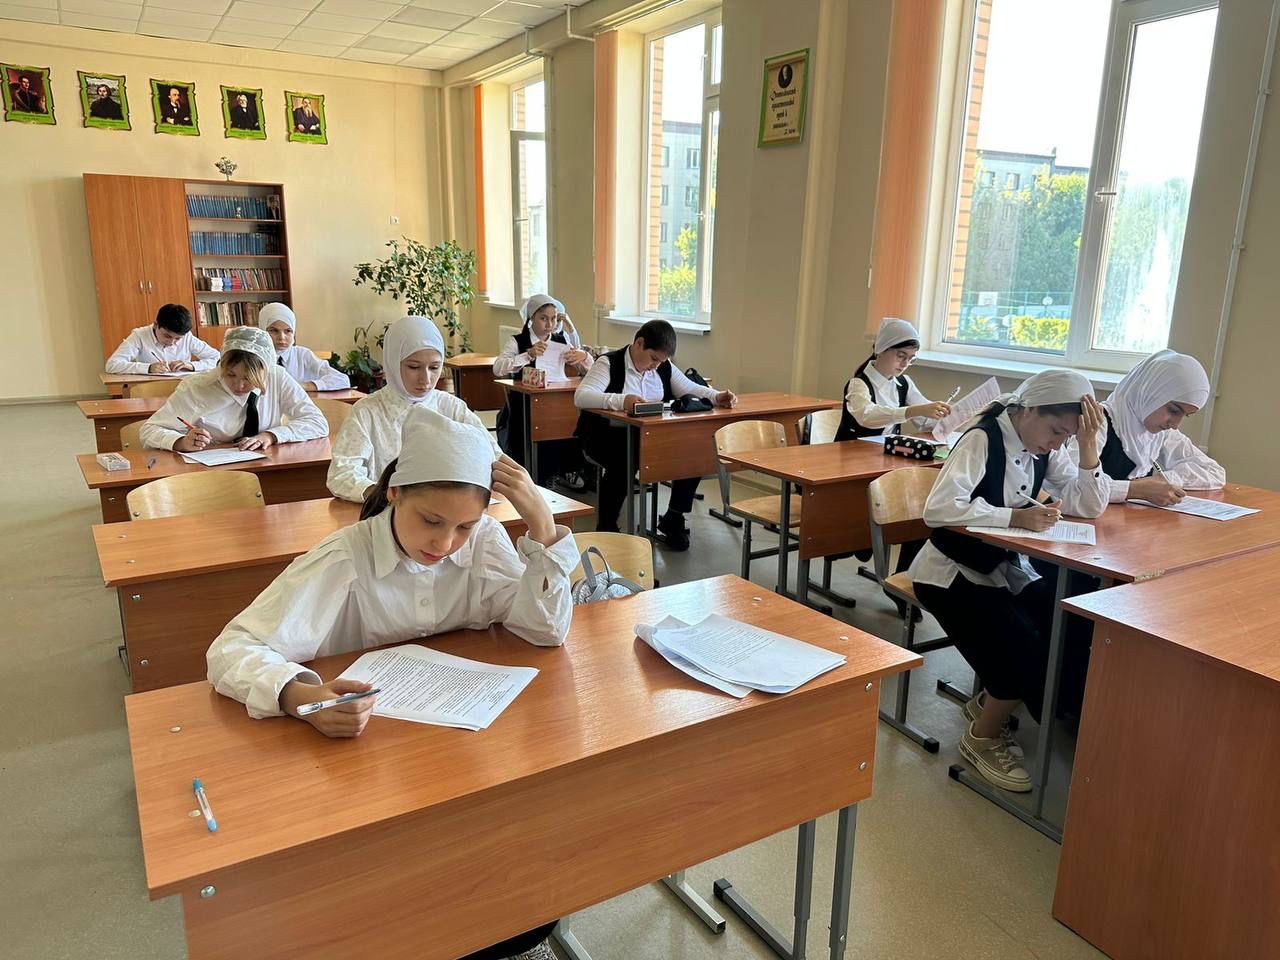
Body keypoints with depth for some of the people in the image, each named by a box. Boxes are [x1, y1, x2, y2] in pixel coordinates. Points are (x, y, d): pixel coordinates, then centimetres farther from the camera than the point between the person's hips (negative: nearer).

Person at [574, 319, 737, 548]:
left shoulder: (664, 367, 8)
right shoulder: (609, 363, -12)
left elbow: (691, 389, 11)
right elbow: (580, 396, -26)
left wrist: (716, 396, -12)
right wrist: (620, 400, -44)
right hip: (609, 436, -6)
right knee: (623, 461, -37)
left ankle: (673, 519, 6)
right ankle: (606, 528, -16)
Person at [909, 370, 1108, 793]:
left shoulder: (1045, 449, 2)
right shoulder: (982, 440, -20)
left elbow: (1090, 506, -5)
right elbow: (938, 509, -32)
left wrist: (1088, 443, -15)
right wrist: (1015, 517, -35)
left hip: (1006, 569, 7)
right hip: (952, 573, -7)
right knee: (1024, 649, -23)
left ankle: (991, 703, 12)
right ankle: (982, 738, 4)